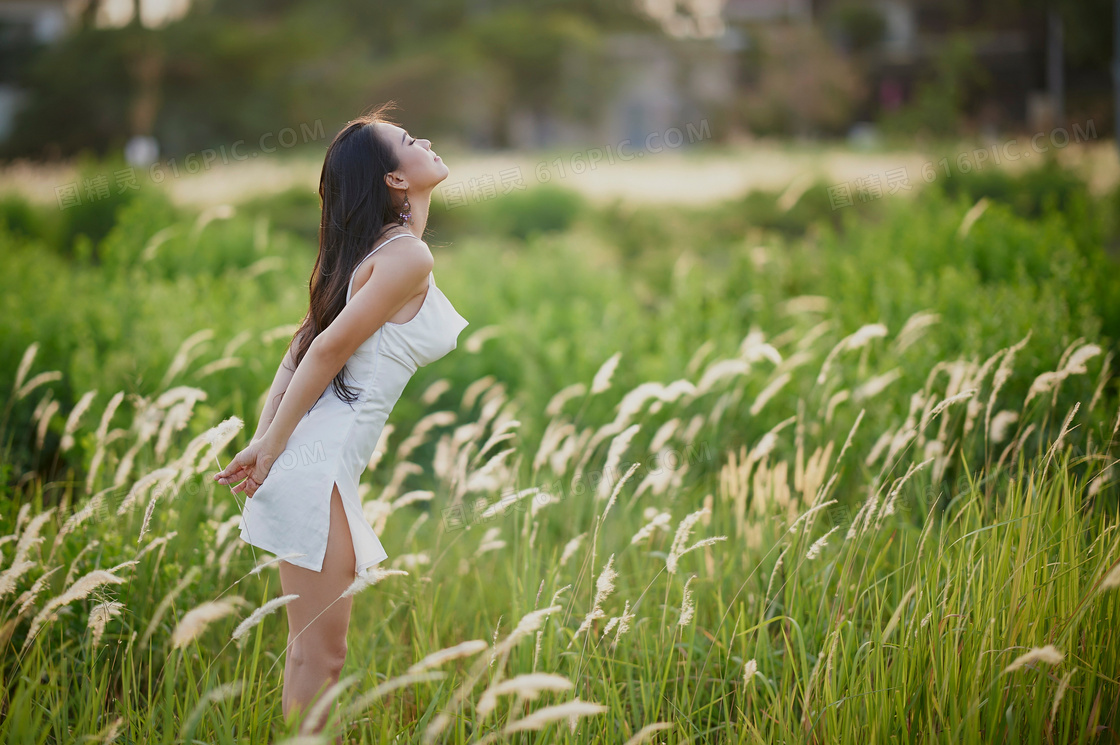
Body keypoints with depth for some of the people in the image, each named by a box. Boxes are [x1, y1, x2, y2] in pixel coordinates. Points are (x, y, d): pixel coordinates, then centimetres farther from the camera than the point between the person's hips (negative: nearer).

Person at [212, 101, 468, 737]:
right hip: (319, 460, -10)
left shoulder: (379, 251, 17)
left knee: (317, 647, 13)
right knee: (320, 650, -5)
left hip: (328, 463, 10)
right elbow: (328, 348, -13)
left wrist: (264, 442, 6)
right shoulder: (408, 255, -11)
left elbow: (304, 348, 12)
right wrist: (272, 446, -8)